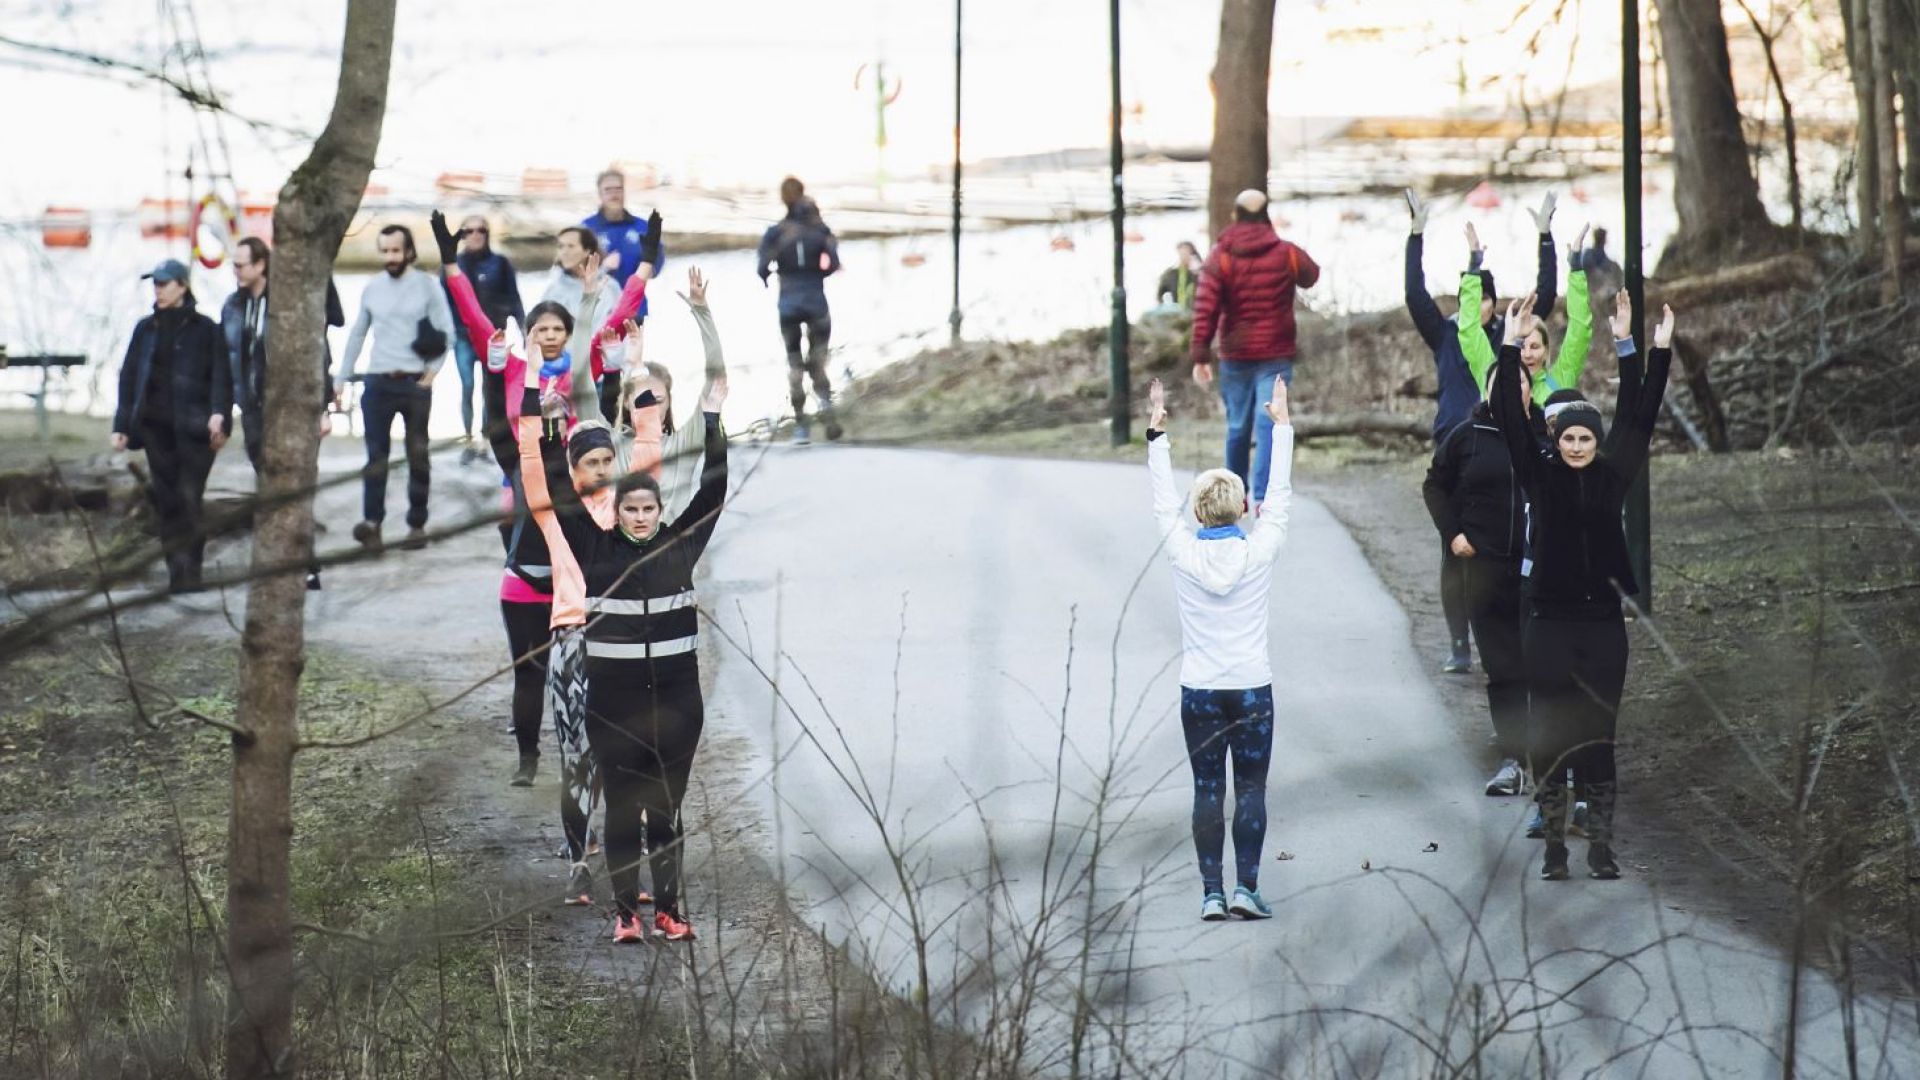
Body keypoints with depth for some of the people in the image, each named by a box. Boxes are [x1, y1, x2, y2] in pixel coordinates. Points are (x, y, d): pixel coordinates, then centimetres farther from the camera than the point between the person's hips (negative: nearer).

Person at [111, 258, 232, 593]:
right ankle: (177, 570, 6)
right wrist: (122, 426, 9)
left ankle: (191, 571, -6)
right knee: (166, 499, 2)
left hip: (193, 427, -4)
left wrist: (219, 414, -20)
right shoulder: (146, 329, 13)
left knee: (189, 498, -9)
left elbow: (220, 375, -5)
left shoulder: (204, 329, 1)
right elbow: (129, 377, 14)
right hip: (156, 427, 4)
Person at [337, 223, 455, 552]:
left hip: (415, 383, -2)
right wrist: (342, 378, 12)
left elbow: (446, 331, -3)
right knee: (376, 456, -4)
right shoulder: (372, 289, 8)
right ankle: (372, 522, -10)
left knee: (418, 456, 5)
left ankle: (417, 524, 10)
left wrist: (432, 371, -10)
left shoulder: (428, 287, -1)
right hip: (378, 383, 2)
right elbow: (357, 334, 15)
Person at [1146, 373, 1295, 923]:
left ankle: (1212, 892, 0)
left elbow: (1163, 502, 7)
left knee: (1207, 790, 4)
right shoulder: (1259, 552, -7)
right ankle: (1246, 887, -3)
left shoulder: (1183, 554, -6)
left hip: (1200, 691, 1)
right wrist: (1282, 424, 14)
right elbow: (1279, 495, 5)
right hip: (1252, 689, -1)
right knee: (1251, 789, 4)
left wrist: (1157, 433, 15)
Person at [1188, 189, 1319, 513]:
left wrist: (1200, 355, -9)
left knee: (1237, 427, 14)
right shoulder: (1287, 254, -1)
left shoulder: (1220, 256, -4)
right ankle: (1263, 496, -21)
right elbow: (1311, 275, 20)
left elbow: (1205, 308, -11)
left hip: (1235, 356, 1)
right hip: (1276, 356, -1)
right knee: (1269, 424, -7)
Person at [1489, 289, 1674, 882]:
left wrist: (1653, 351, 0)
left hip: (1602, 622, 1)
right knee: (1549, 734, 0)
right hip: (1549, 621, -1)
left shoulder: (1613, 477, 5)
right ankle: (1554, 846, 7)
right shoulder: (1540, 476, 2)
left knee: (1598, 734, 4)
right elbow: (1512, 420, -5)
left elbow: (1638, 417, 5)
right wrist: (1511, 350, -12)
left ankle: (1601, 845, 9)